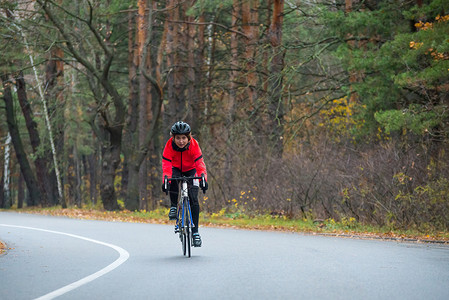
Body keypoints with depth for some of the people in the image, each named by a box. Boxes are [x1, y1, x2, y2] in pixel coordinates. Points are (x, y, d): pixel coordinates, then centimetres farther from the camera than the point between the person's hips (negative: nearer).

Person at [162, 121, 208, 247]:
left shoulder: (194, 145, -28)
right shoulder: (169, 145, -28)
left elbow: (200, 163, -34)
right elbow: (166, 165, -34)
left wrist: (203, 179, -50)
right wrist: (165, 181, -50)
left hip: (190, 170, 0)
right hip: (176, 169, 0)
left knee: (193, 199, -15)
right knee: (173, 178, -37)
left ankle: (195, 232, -8)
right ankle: (173, 207, -18)